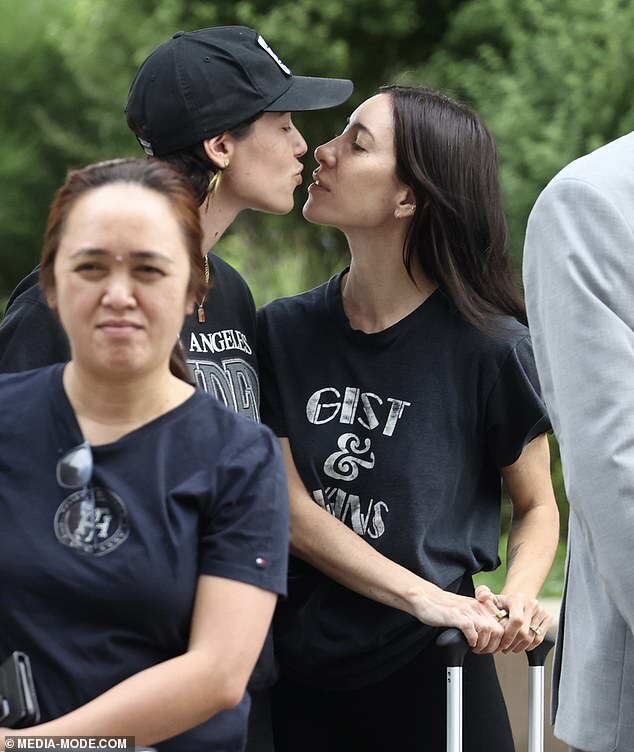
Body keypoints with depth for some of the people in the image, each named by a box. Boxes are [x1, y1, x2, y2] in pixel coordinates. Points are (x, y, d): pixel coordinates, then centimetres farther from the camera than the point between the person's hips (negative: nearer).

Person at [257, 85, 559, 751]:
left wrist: (518, 597, -19)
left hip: (426, 675, -2)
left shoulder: (489, 348, -10)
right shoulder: (282, 331, -1)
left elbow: (537, 506, 2)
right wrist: (425, 598, -19)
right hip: (300, 673, 3)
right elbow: (288, 506, -7)